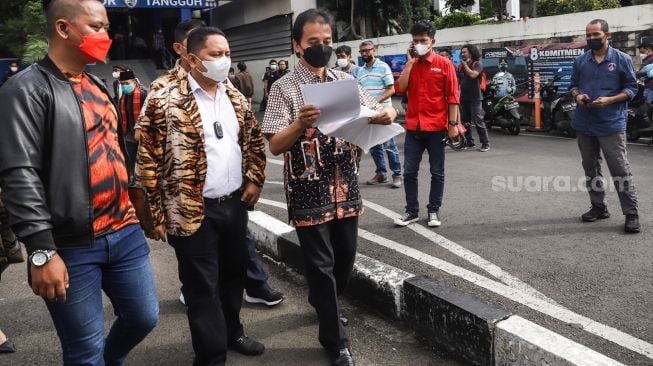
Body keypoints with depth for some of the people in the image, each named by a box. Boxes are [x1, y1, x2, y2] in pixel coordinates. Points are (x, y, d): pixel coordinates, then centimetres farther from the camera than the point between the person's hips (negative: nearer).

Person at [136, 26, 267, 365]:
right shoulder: (165, 103, -11)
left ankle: (232, 332, 42)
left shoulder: (235, 98, 7)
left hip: (235, 203, 6)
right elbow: (147, 161, -10)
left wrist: (254, 180, 6)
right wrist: (153, 214, -11)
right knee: (203, 286, 6)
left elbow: (254, 140, 18)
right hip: (193, 212, -5)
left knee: (233, 274, 20)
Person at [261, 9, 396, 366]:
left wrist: (386, 115, -14)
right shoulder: (285, 88, -8)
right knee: (321, 265, 5)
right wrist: (300, 124, -33)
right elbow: (275, 146, -14)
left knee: (345, 256, 18)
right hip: (308, 192, -5)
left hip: (346, 187, 5)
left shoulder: (346, 81, 6)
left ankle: (323, 304, 46)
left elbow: (376, 113, 10)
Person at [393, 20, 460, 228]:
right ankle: (412, 211, 15)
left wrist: (453, 123, -8)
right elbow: (400, 88, -5)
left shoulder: (444, 64, -1)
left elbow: (453, 96, -3)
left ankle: (434, 211, 18)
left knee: (437, 172, 6)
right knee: (409, 172, 4)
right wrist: (410, 62, -4)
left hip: (437, 127, -3)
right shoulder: (410, 64, 11)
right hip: (413, 127, 3)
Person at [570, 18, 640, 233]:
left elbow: (631, 88, -1)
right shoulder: (580, 61, 9)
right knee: (590, 168, 12)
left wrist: (609, 100, -17)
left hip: (611, 124, -4)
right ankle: (598, 207, 24)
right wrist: (577, 95, -6)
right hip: (584, 124, 5)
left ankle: (631, 214, 1)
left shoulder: (622, 59, -2)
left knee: (620, 170, -5)